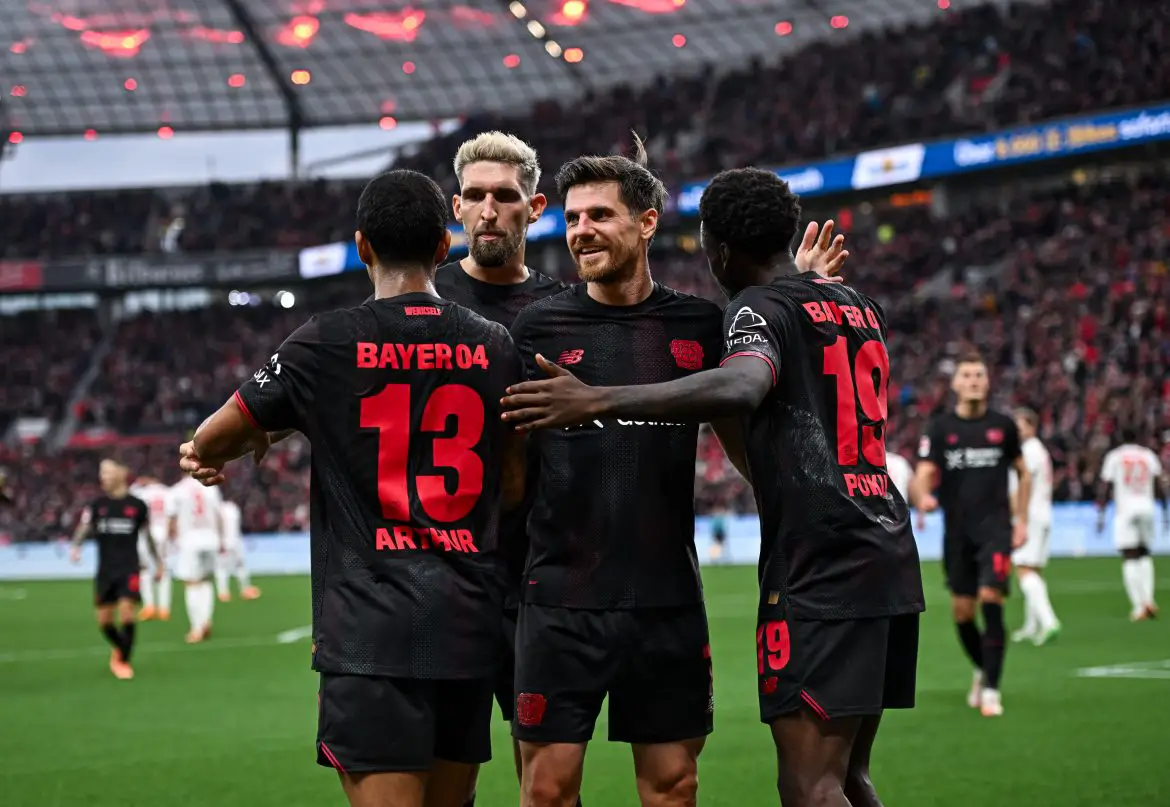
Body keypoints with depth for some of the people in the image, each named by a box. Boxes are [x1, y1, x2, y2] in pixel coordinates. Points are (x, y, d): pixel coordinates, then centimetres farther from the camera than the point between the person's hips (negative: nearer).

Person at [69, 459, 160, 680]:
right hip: (105, 569, 3)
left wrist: (158, 562, 17)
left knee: (127, 612, -16)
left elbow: (147, 536, 11)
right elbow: (84, 528, -4)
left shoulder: (138, 506, 0)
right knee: (104, 619, 7)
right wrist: (75, 547, -24)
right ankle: (120, 648, 36)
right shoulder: (97, 505, 3)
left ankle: (123, 660, 0)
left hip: (129, 568, -2)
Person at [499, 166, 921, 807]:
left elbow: (741, 387, -29)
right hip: (892, 557, 9)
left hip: (819, 565, -9)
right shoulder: (860, 307, 19)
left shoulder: (759, 307, -6)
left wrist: (599, 402, -34)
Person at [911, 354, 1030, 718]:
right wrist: (922, 497, -31)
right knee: (962, 612, 7)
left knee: (990, 600, -17)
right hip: (957, 532, 2)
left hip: (995, 527, -1)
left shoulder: (1003, 425, 3)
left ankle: (991, 689, -11)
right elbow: (922, 476, -8)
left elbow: (1023, 473, 15)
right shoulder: (939, 428, 0)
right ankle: (982, 671, 34)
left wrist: (1021, 520, 7)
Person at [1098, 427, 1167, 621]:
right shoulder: (1149, 456, 11)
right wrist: (1165, 512, 13)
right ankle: (1148, 599, 3)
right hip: (1147, 508, 3)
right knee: (1144, 554, 17)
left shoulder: (1114, 457, 4)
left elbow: (1104, 489, 0)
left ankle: (1139, 606, -12)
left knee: (1130, 558, -4)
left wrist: (1100, 515, 3)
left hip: (1125, 509, -3)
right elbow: (1160, 487, 7)